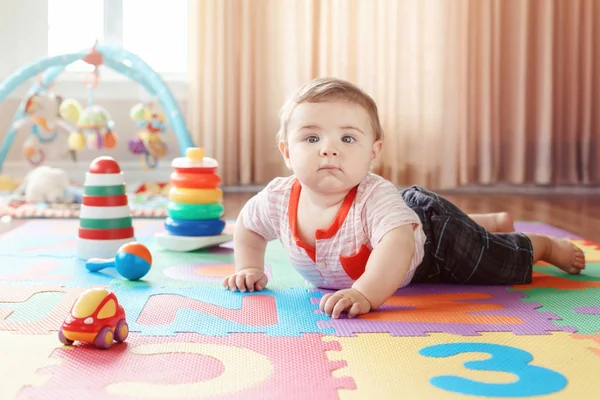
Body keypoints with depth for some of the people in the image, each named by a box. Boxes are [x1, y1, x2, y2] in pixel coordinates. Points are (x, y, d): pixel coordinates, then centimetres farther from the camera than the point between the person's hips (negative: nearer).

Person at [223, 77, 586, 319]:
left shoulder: (375, 198, -47)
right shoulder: (278, 199, -30)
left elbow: (398, 246, -63)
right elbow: (247, 225, -7)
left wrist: (365, 294, -77)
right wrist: (250, 268, -17)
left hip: (429, 230, -7)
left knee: (500, 261, 10)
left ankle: (547, 245, 43)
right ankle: (494, 221, 64)